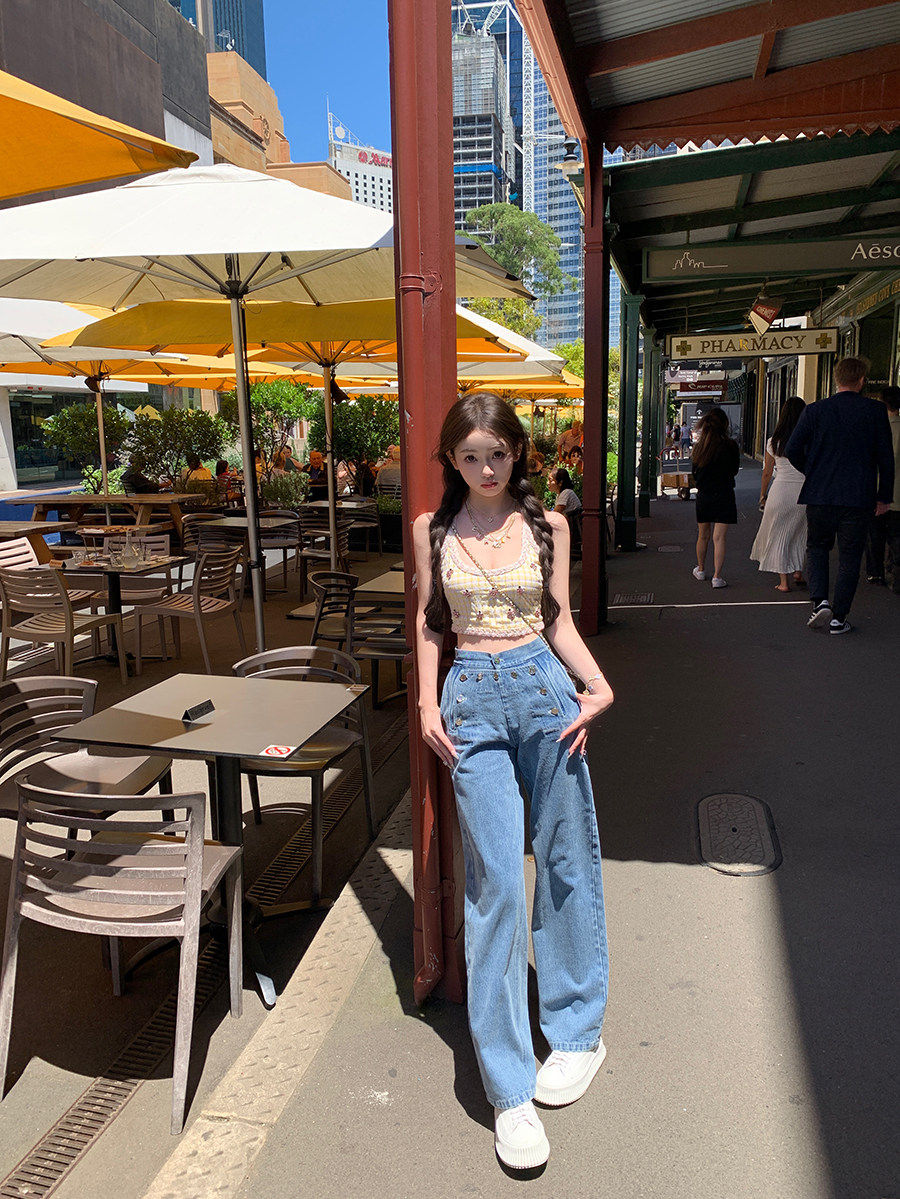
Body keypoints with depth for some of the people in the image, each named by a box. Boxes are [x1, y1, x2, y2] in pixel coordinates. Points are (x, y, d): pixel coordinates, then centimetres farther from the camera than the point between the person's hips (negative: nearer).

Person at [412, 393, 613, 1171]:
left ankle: (578, 1030, 30)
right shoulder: (432, 530, 7)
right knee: (495, 878, -3)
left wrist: (598, 684, -8)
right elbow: (428, 620, 11)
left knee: (565, 860, 8)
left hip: (543, 689, 1)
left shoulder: (547, 525, 6)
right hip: (473, 702, 0)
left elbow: (560, 620, 6)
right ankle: (508, 1089, 7)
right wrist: (428, 703, 2)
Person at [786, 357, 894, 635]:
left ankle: (820, 601, -2)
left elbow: (792, 450, -3)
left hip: (819, 496, 1)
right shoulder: (875, 411, -3)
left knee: (817, 547, 18)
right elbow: (886, 457, -1)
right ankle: (838, 618, 11)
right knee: (849, 557, 8)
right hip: (858, 497, -1)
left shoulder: (815, 410, -2)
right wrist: (885, 496, 10)